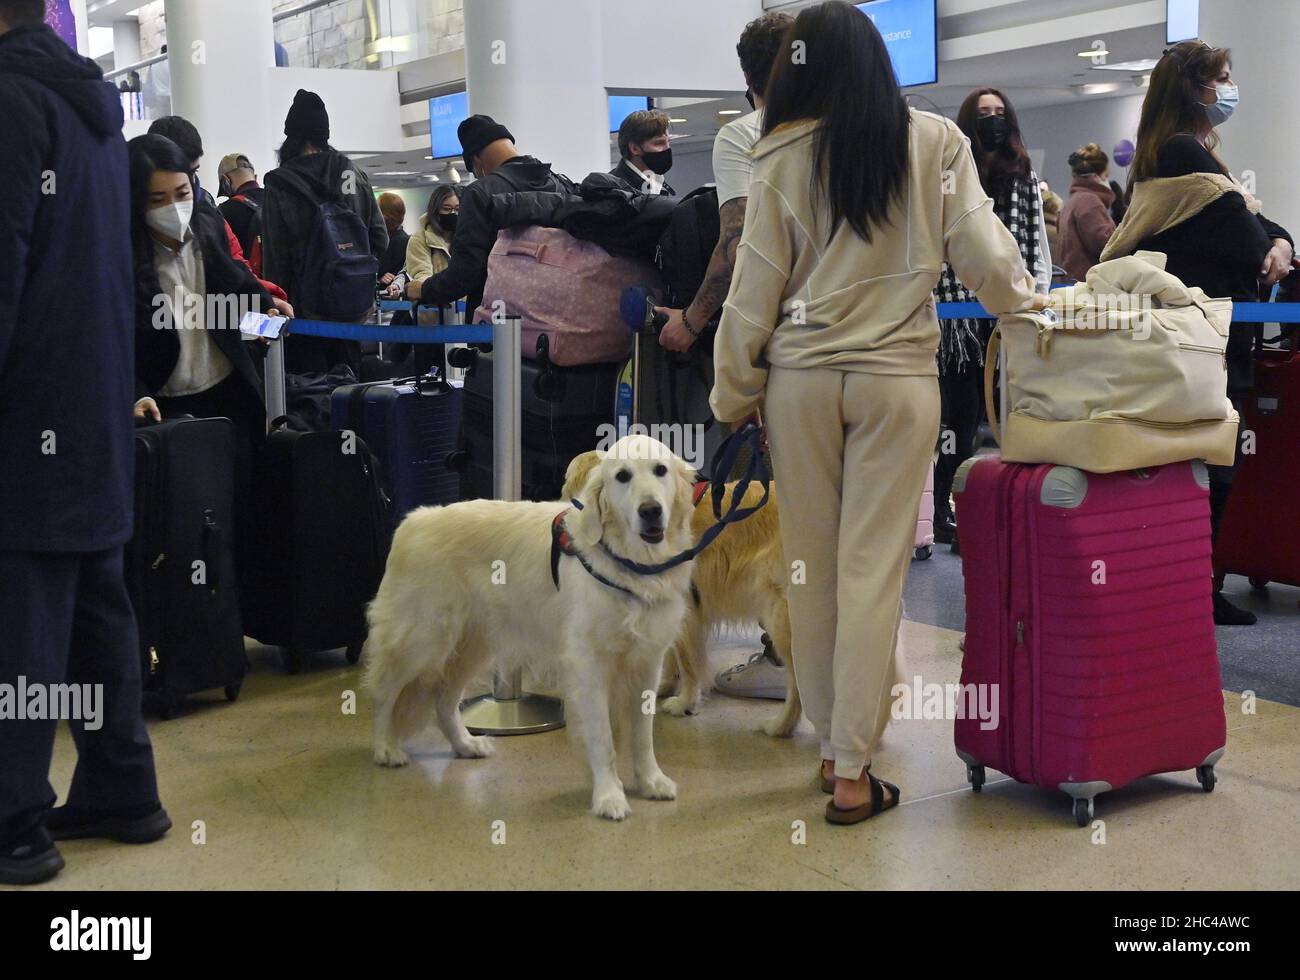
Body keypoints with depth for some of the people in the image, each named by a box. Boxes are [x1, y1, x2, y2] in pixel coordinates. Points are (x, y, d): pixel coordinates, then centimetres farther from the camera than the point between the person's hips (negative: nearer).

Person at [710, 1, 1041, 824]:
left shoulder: (782, 155, -2)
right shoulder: (936, 142, -2)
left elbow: (755, 288, 0)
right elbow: (979, 249, 2)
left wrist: (735, 393, 10)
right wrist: (1028, 301, 22)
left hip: (800, 378, 1)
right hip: (897, 377, -1)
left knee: (812, 564, 12)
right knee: (874, 570, 1)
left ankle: (831, 738, 23)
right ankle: (852, 771, 3)